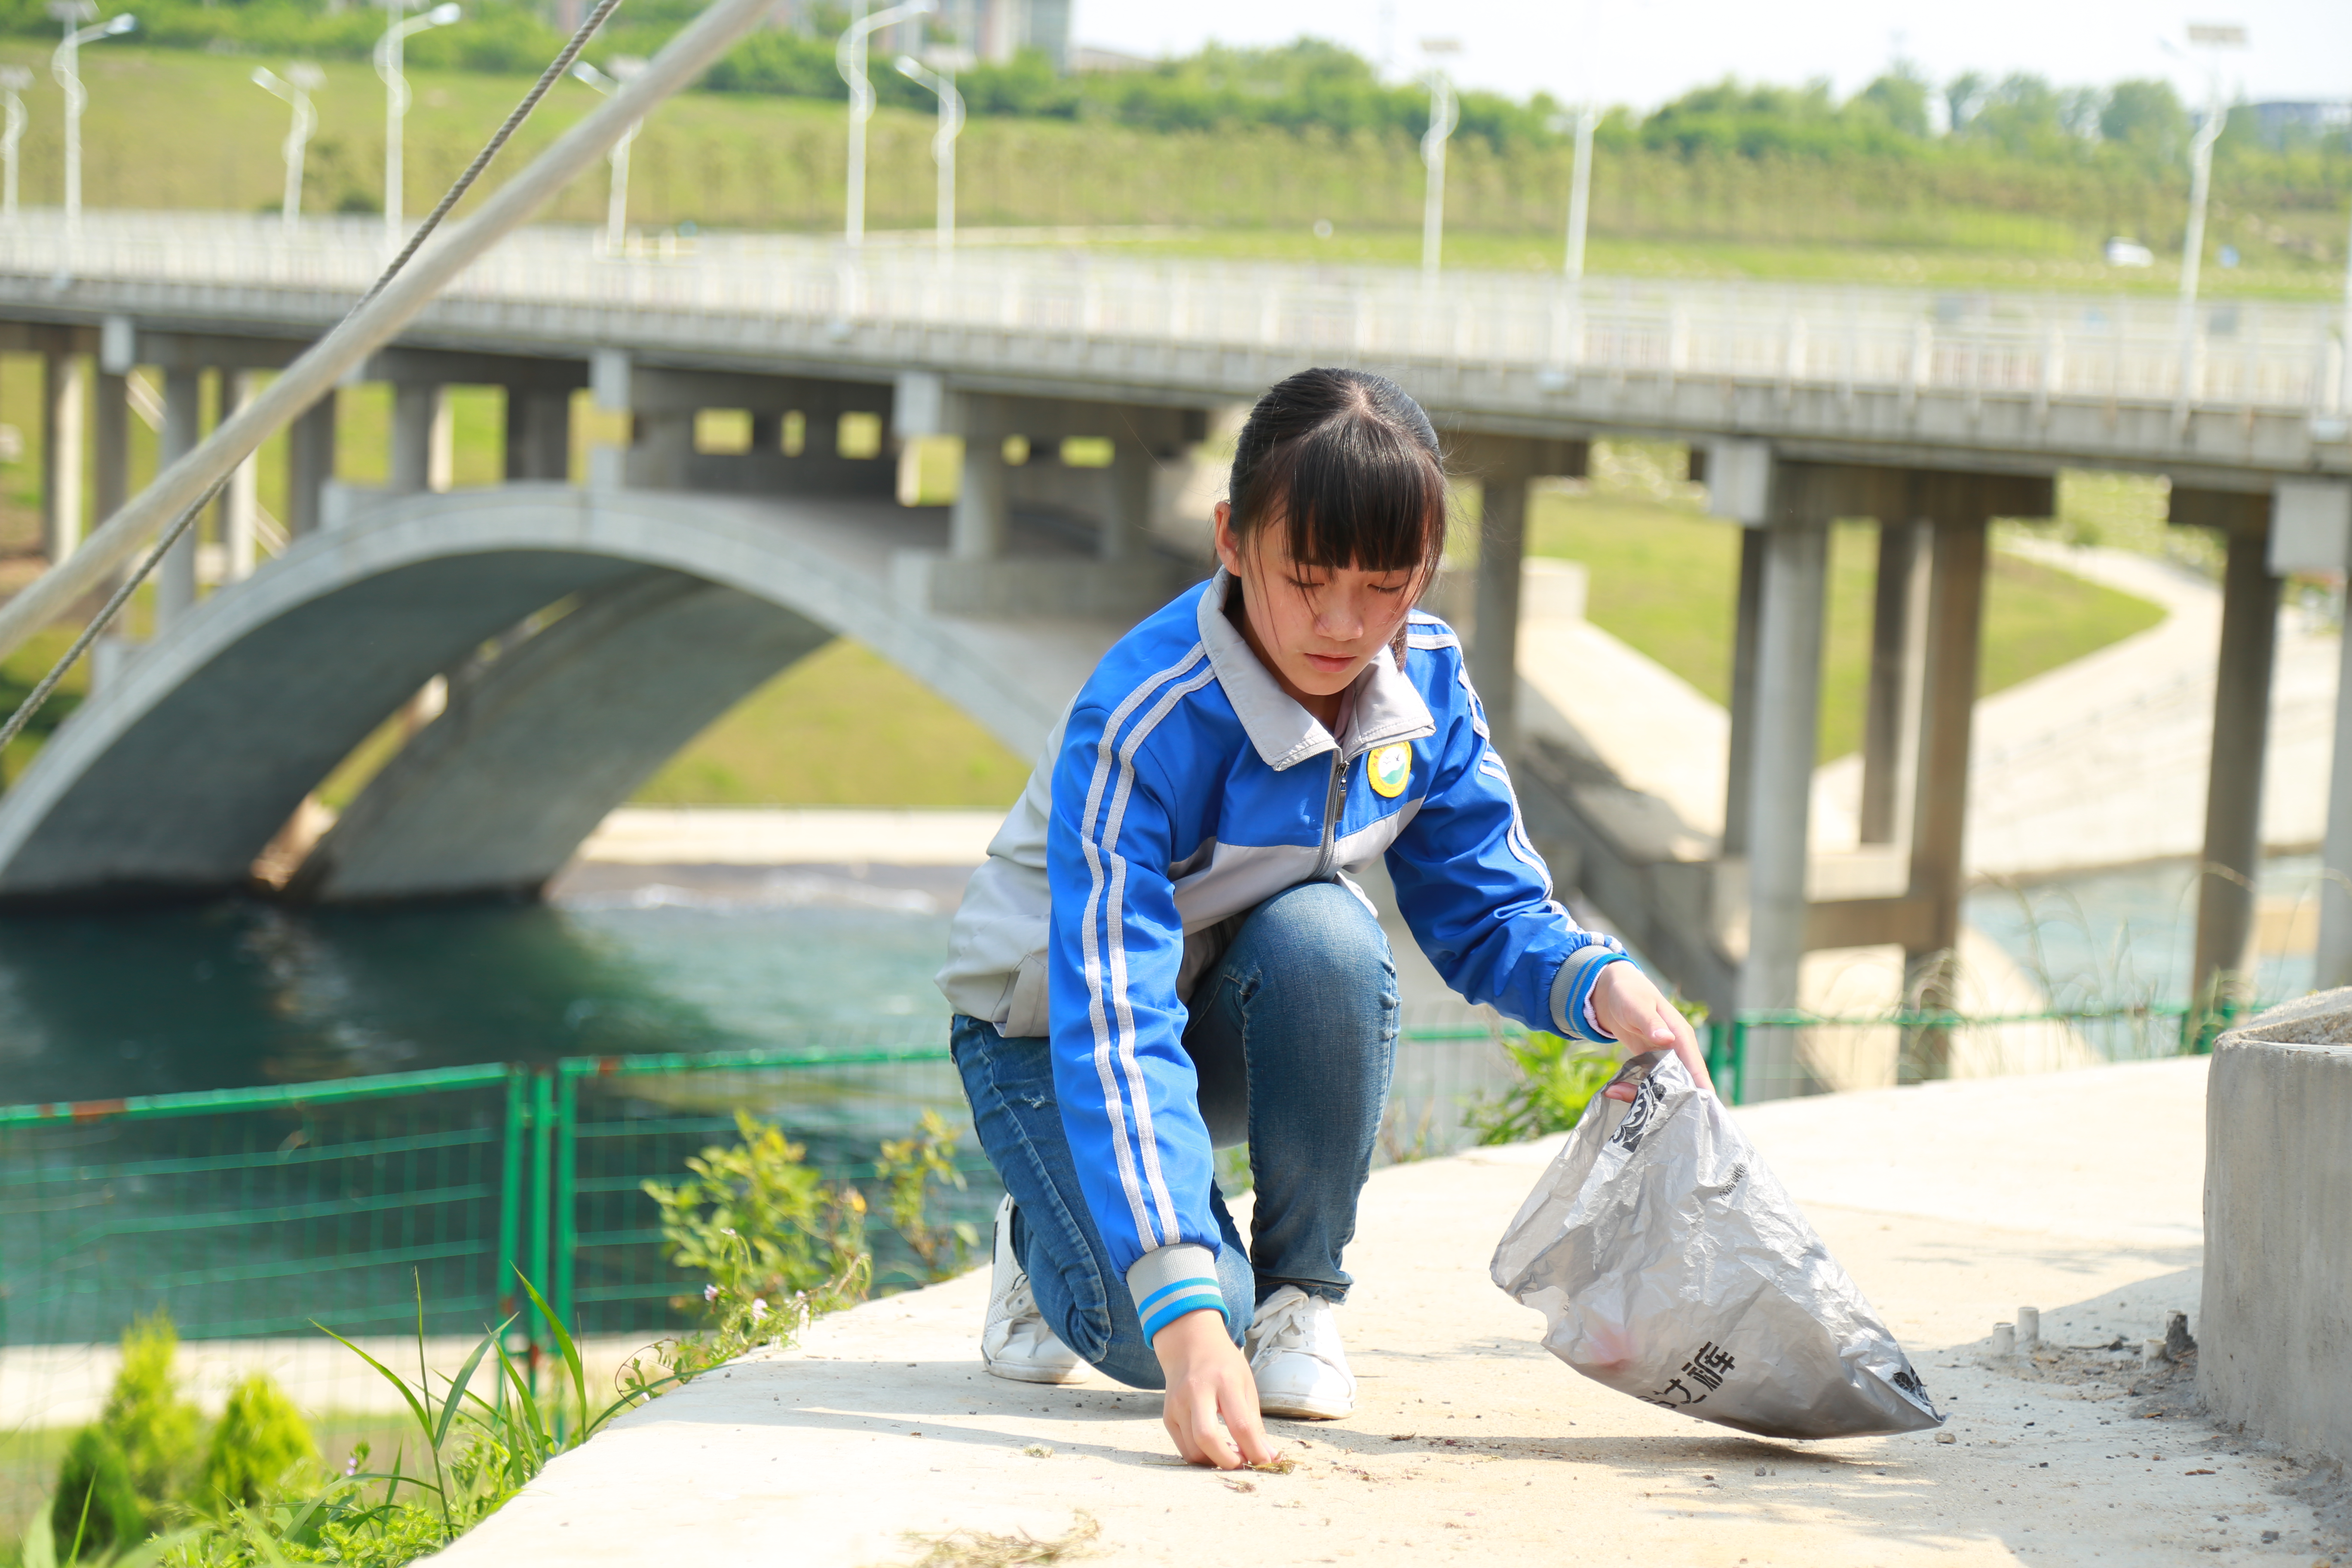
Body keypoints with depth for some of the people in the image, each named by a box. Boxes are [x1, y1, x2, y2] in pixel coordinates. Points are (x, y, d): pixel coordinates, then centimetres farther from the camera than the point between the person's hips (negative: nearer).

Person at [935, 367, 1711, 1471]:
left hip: (1242, 1020, 5)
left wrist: (1602, 986, -32)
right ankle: (1047, 1240, 12)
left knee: (1326, 936, -32)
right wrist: (1186, 1318, -51)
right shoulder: (1137, 727, -34)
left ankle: (1303, 1287, -9)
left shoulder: (1426, 686, -16)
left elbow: (1487, 911, -6)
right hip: (1053, 1020, -5)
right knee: (1156, 1336, -27)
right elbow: (1116, 1026, -41)